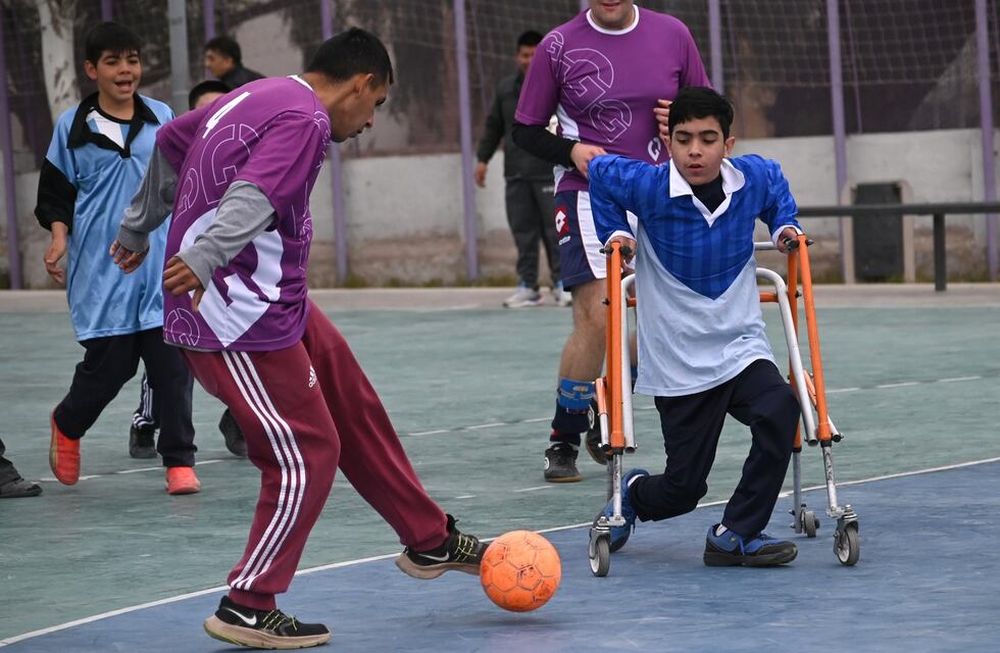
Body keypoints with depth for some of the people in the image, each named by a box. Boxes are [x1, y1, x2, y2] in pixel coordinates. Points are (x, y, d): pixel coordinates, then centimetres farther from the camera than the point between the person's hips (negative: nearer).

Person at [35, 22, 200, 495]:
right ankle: (67, 425, 29)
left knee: (172, 363, -5)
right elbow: (54, 195, 5)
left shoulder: (161, 118, 7)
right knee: (109, 363, -1)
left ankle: (179, 461, 4)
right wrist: (59, 240, -10)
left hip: (162, 267, 2)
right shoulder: (72, 128, 1)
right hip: (101, 271, -2)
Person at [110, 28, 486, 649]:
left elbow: (169, 143, 27)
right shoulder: (305, 119, -16)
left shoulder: (251, 99, 13)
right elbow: (252, 199, -33)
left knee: (358, 415, 17)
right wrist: (202, 260, -47)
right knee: (305, 458, -5)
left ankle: (430, 541, 30)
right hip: (244, 321, -11)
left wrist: (138, 228, 40)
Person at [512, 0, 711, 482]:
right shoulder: (559, 45, -4)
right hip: (587, 194, -4)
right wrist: (571, 150, -14)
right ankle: (563, 442, -1)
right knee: (594, 318, -15)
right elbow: (525, 130, 4)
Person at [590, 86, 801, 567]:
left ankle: (736, 535, -15)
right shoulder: (647, 186, -13)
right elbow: (599, 172, 7)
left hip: (741, 347, 2)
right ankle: (633, 493, 39)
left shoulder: (753, 178, -5)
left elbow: (776, 182, 20)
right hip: (676, 362, -2)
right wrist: (614, 231, 2)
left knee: (780, 409, -29)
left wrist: (784, 225, 7)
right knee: (683, 490, 0)